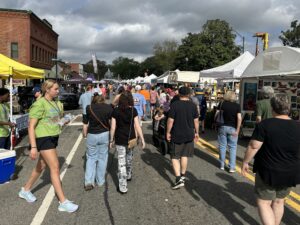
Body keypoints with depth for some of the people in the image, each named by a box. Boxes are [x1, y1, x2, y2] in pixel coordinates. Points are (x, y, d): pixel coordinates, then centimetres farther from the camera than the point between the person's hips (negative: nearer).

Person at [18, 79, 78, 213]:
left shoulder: (55, 103, 8)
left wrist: (61, 111, 7)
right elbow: (31, 126, -19)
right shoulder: (40, 104, -15)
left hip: (53, 138, 8)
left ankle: (25, 190, 40)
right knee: (55, 167, -9)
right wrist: (33, 147, -24)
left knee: (41, 166, 19)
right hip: (43, 139, -8)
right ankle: (63, 202, -3)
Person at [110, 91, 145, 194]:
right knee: (129, 158, 25)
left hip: (120, 140, -2)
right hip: (131, 139, 2)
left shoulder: (115, 111, -6)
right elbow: (137, 126, -6)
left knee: (121, 162, 3)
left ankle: (123, 187, 6)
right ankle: (128, 176, 47)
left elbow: (113, 127, -4)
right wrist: (142, 139, 1)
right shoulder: (133, 111, -6)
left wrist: (111, 140, 8)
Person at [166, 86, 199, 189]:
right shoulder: (193, 105, -1)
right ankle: (183, 176, 30)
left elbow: (170, 120, -13)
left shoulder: (174, 105, -12)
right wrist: (196, 132, 15)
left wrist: (168, 132, -2)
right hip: (189, 135, 4)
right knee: (184, 155, 18)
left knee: (175, 157, 4)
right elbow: (196, 121, 3)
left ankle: (179, 179, -5)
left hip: (177, 135, -4)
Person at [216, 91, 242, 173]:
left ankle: (222, 165, 20)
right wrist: (237, 130, -7)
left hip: (222, 127, 1)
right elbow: (239, 118, -10)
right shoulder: (237, 105, -3)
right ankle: (232, 167, 6)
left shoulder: (222, 103, 0)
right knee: (232, 147, 7)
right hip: (232, 128, -1)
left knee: (222, 146, 11)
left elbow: (216, 114, -2)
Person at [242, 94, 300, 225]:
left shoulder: (264, 125, -16)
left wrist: (245, 162, -4)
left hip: (268, 172, -5)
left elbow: (253, 146, -17)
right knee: (278, 201, 22)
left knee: (263, 203, 7)